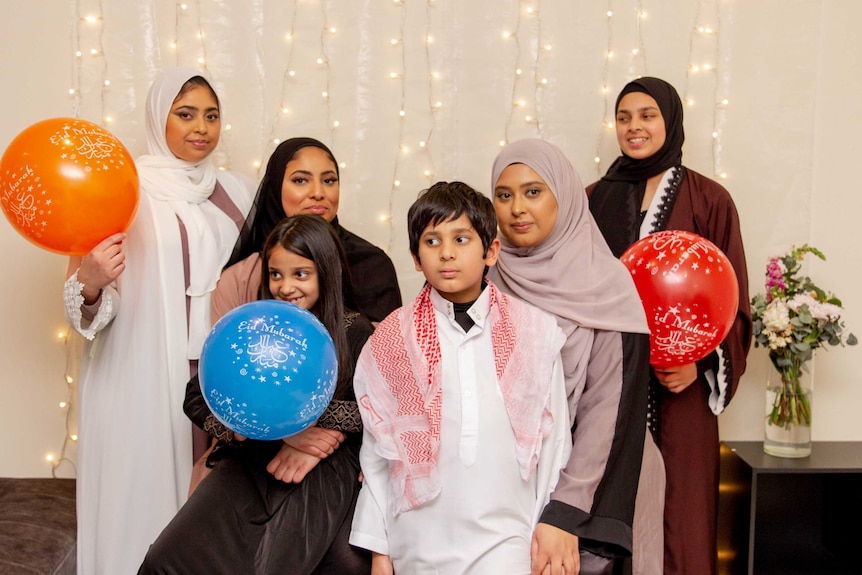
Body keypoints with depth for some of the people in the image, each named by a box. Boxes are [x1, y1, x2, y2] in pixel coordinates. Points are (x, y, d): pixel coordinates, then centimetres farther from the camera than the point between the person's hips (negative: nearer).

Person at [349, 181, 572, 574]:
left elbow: (552, 439, 4)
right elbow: (377, 451, 3)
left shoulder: (536, 332, -1)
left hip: (504, 540, 0)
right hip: (419, 541, 1)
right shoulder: (391, 339, 0)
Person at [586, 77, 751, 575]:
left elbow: (732, 299, 1)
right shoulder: (596, 199, 10)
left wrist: (701, 362, -13)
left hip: (677, 388, -2)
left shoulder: (708, 200, 1)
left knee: (677, 512, 1)